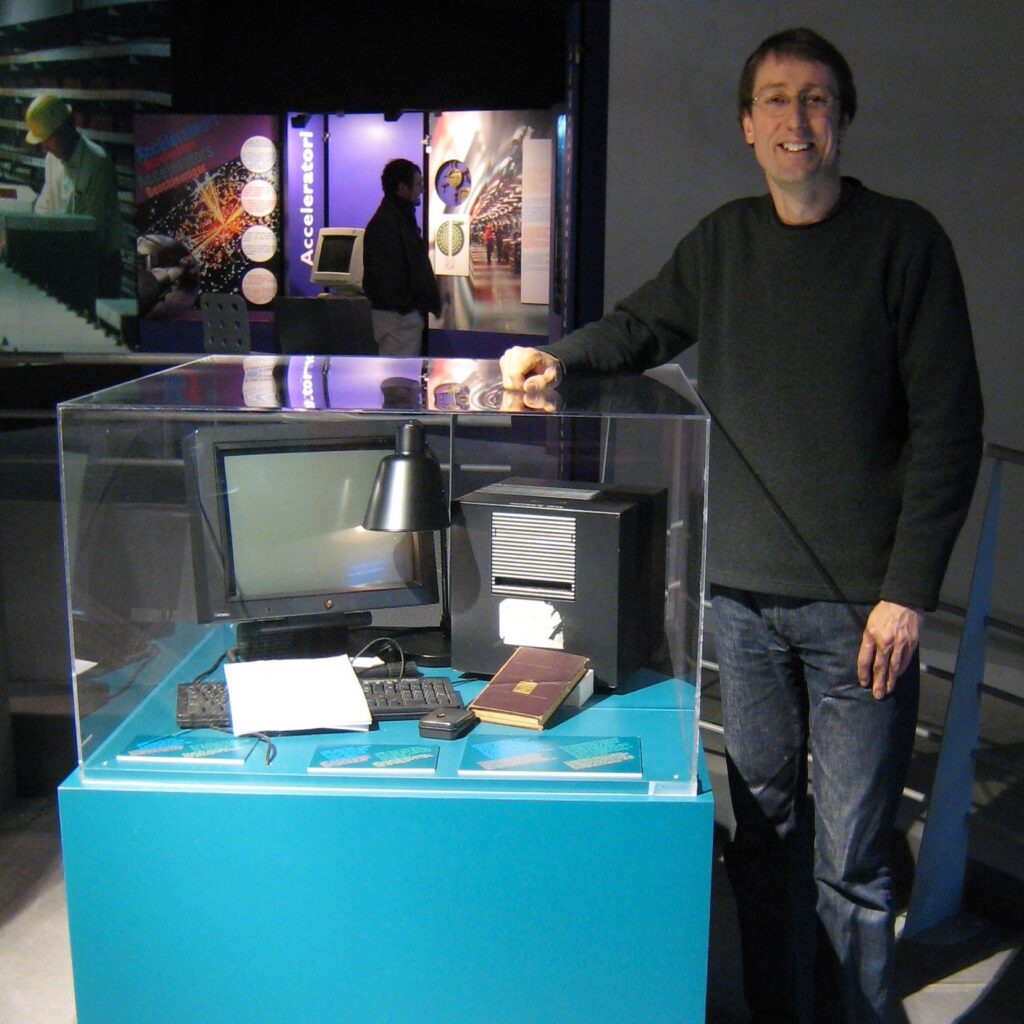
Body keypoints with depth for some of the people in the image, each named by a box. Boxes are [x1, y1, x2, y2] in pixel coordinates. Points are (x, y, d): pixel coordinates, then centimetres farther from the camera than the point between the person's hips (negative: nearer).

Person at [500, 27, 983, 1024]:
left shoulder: (903, 240, -4)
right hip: (743, 592, 4)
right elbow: (643, 324, 24)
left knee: (849, 861, 2)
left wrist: (907, 589, -12)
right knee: (763, 827, 15)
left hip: (858, 605, -4)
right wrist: (557, 355, 3)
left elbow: (948, 427, -6)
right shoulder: (724, 241, 9)